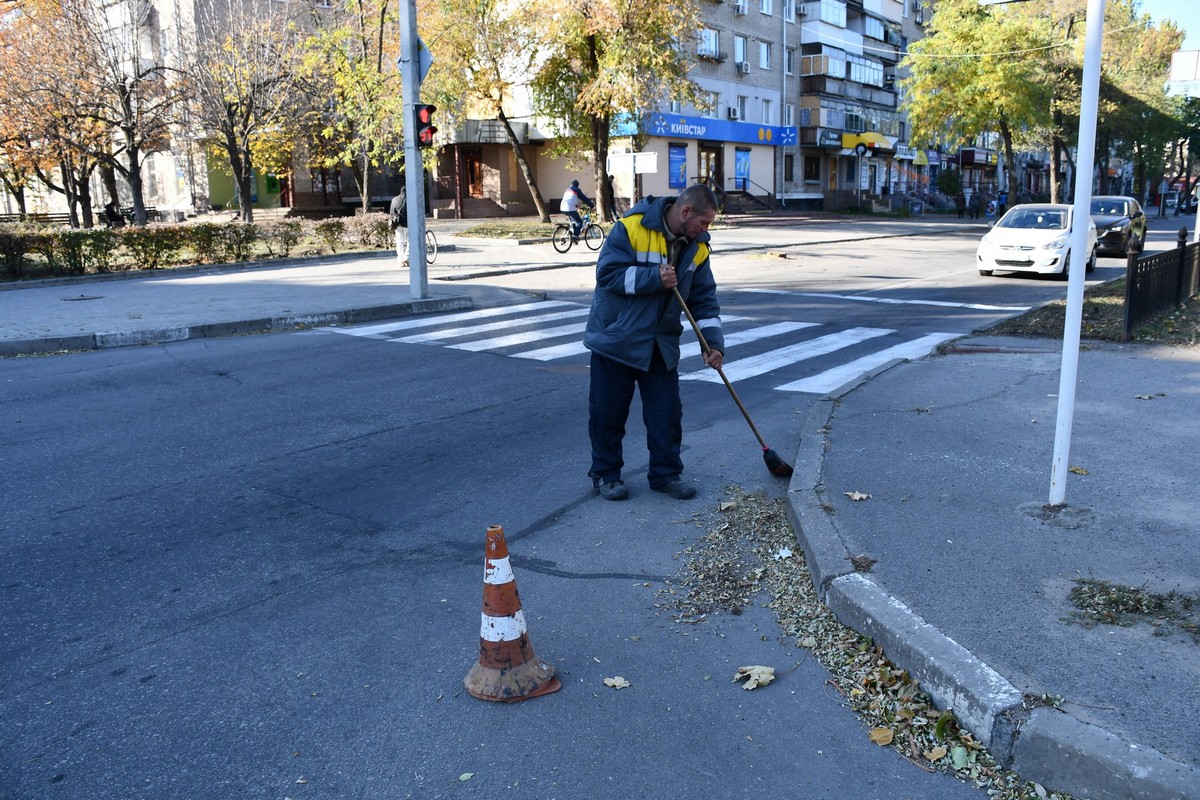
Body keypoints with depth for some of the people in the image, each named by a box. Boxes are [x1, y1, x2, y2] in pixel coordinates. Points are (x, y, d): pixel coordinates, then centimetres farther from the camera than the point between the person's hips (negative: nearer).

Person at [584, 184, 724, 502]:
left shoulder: (696, 247, 1)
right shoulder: (631, 227, -16)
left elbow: (704, 298, 4)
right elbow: (607, 273, -20)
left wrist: (713, 342, -7)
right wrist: (654, 278, -26)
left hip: (662, 344, 5)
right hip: (616, 338, -5)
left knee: (667, 412, 7)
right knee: (608, 411, 5)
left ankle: (666, 473, 22)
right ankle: (605, 474, 21)